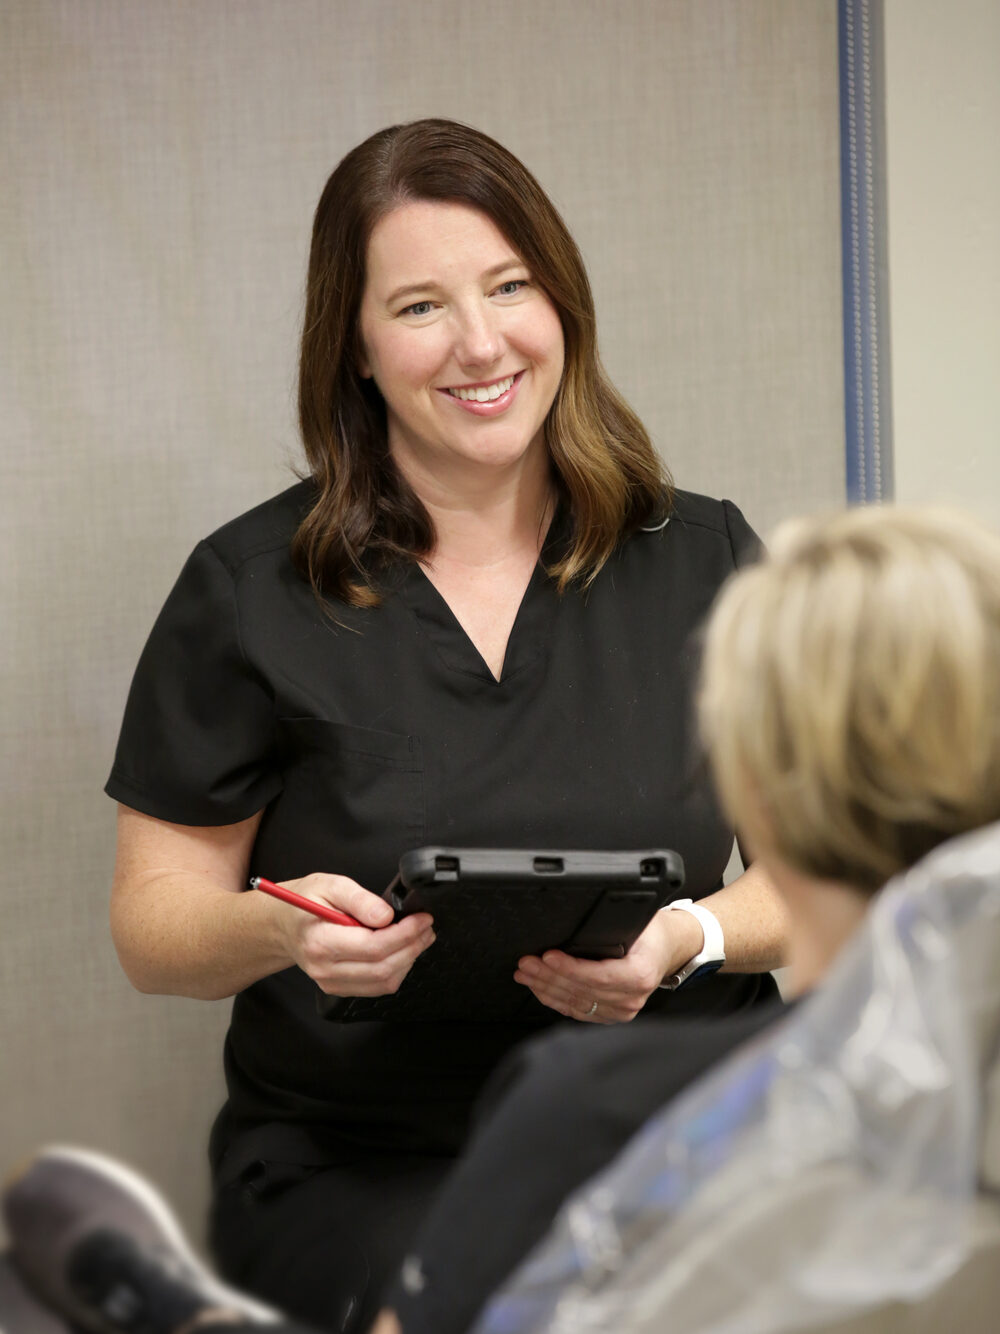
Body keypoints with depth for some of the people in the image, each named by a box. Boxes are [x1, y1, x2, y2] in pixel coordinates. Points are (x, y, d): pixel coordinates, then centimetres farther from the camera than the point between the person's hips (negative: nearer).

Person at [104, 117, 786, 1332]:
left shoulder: (701, 558, 8)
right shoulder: (249, 593, 2)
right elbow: (154, 928, 4)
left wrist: (692, 939, -14)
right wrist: (283, 930, -18)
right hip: (360, 1171, -2)